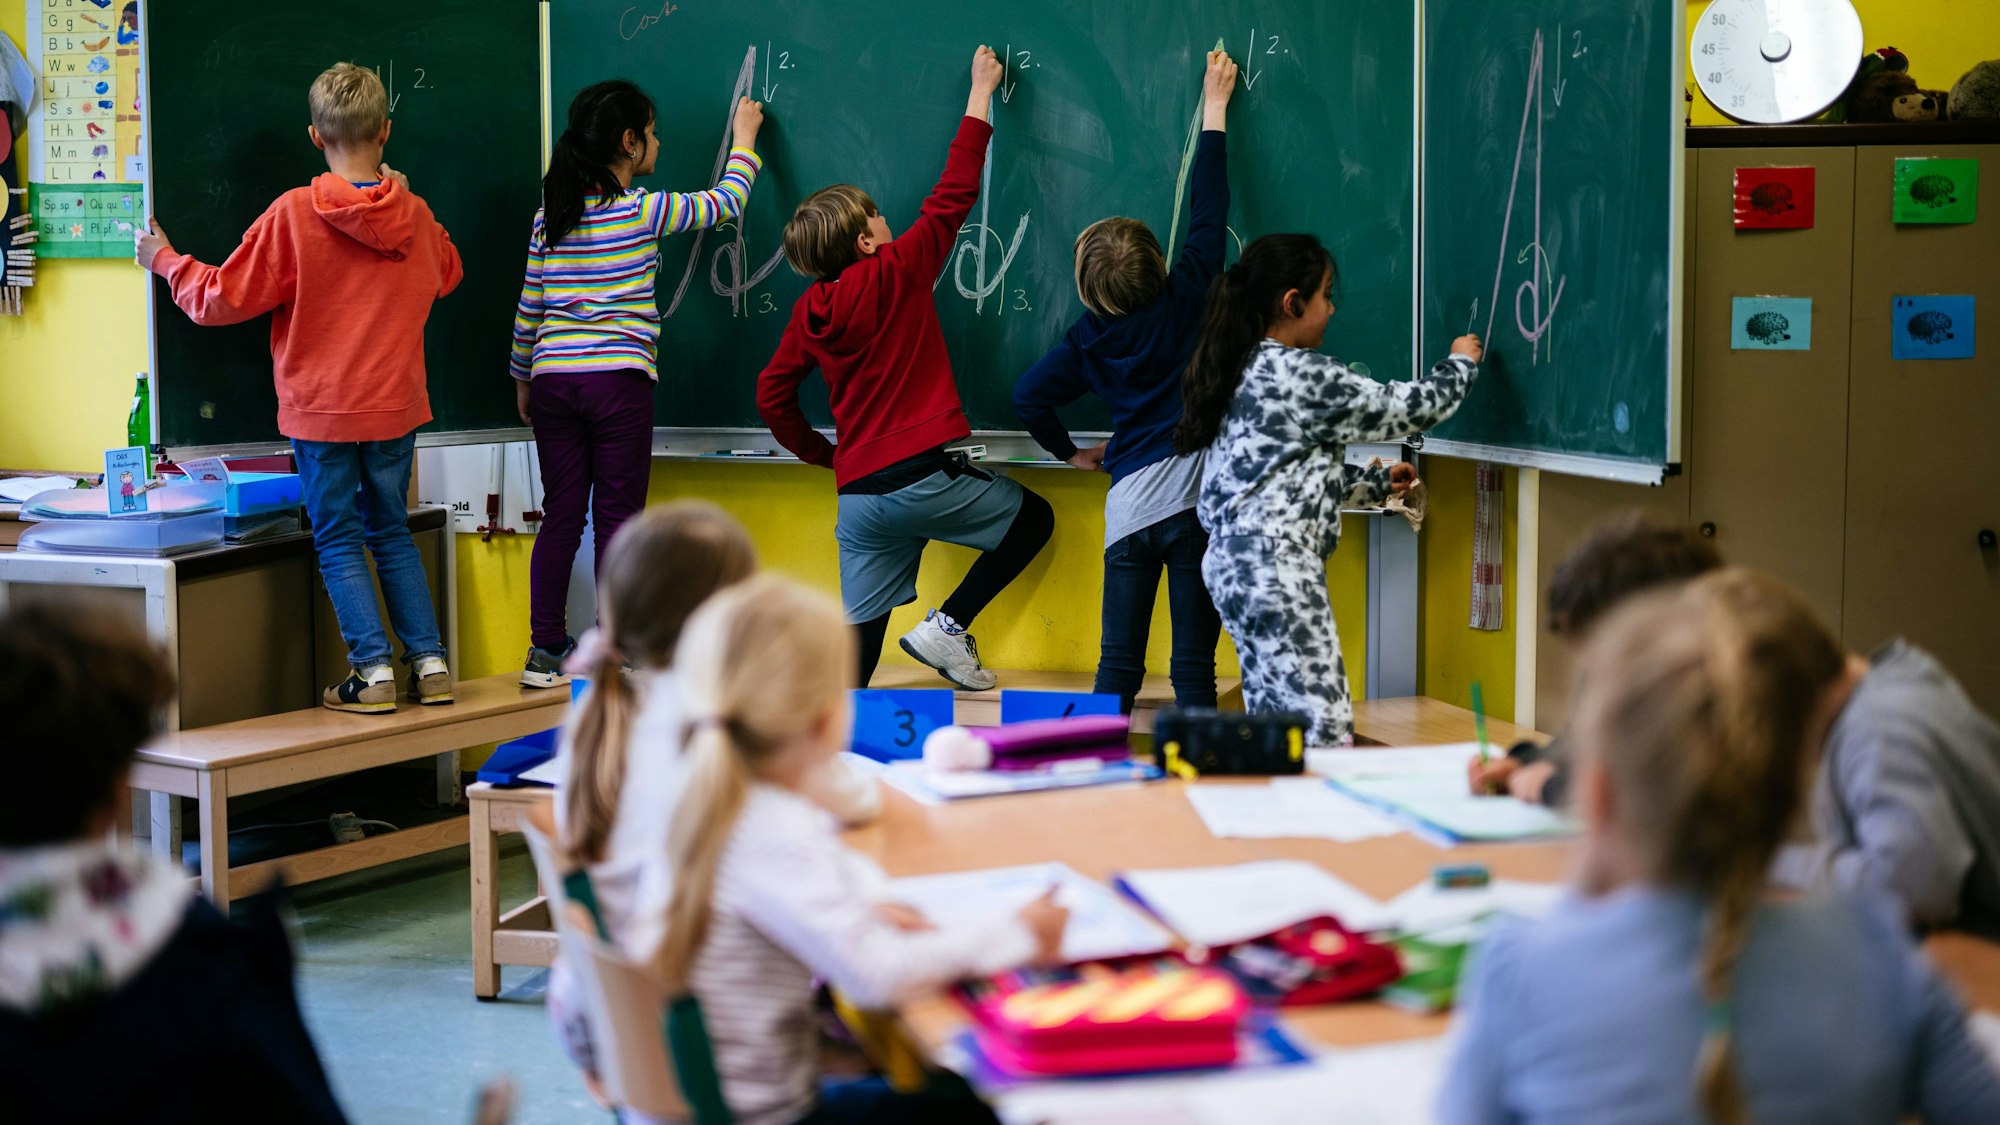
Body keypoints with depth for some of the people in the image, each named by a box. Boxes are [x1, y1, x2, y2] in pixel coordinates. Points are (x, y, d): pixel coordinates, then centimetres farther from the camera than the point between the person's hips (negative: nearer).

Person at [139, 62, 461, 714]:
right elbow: (448, 273, 21)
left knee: (339, 542, 6)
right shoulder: (415, 216, -1)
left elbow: (224, 298, -8)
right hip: (396, 407, 4)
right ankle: (430, 664, 10)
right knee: (392, 534, 15)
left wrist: (167, 262, 8)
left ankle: (374, 671, 0)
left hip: (321, 411, -4)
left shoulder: (293, 214, -14)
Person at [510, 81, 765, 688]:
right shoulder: (643, 209, -5)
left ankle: (546, 651, 11)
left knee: (560, 517, 9)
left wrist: (523, 378, 23)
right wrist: (743, 138, 26)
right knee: (617, 520, 2)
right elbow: (725, 203, 9)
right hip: (618, 381, -5)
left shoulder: (550, 215, 8)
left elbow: (529, 307, 11)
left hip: (552, 380, 5)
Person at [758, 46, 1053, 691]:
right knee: (1033, 518, 16)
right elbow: (955, 194, -1)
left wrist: (822, 455, 24)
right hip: (926, 478, -5)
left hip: (858, 496, 6)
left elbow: (772, 397, 12)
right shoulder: (897, 272, -7)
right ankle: (947, 626, 5)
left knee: (860, 637, 7)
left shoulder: (809, 310, 8)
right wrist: (981, 92, 8)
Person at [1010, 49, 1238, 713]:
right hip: (1195, 496, -2)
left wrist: (1071, 454, 22)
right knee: (1193, 665, -2)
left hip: (1129, 502, 2)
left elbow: (1029, 396, 6)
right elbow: (1209, 213, 7)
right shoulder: (1188, 299, 0)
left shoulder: (1090, 339, 7)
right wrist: (1215, 107, 17)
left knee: (1118, 666, 4)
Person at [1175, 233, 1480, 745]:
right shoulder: (1304, 375, -13)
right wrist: (1460, 364, 14)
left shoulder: (1248, 371, 15)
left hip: (1235, 562, 10)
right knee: (1323, 733, -12)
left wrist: (1377, 482, 31)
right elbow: (1404, 409, -4)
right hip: (1277, 564, -10)